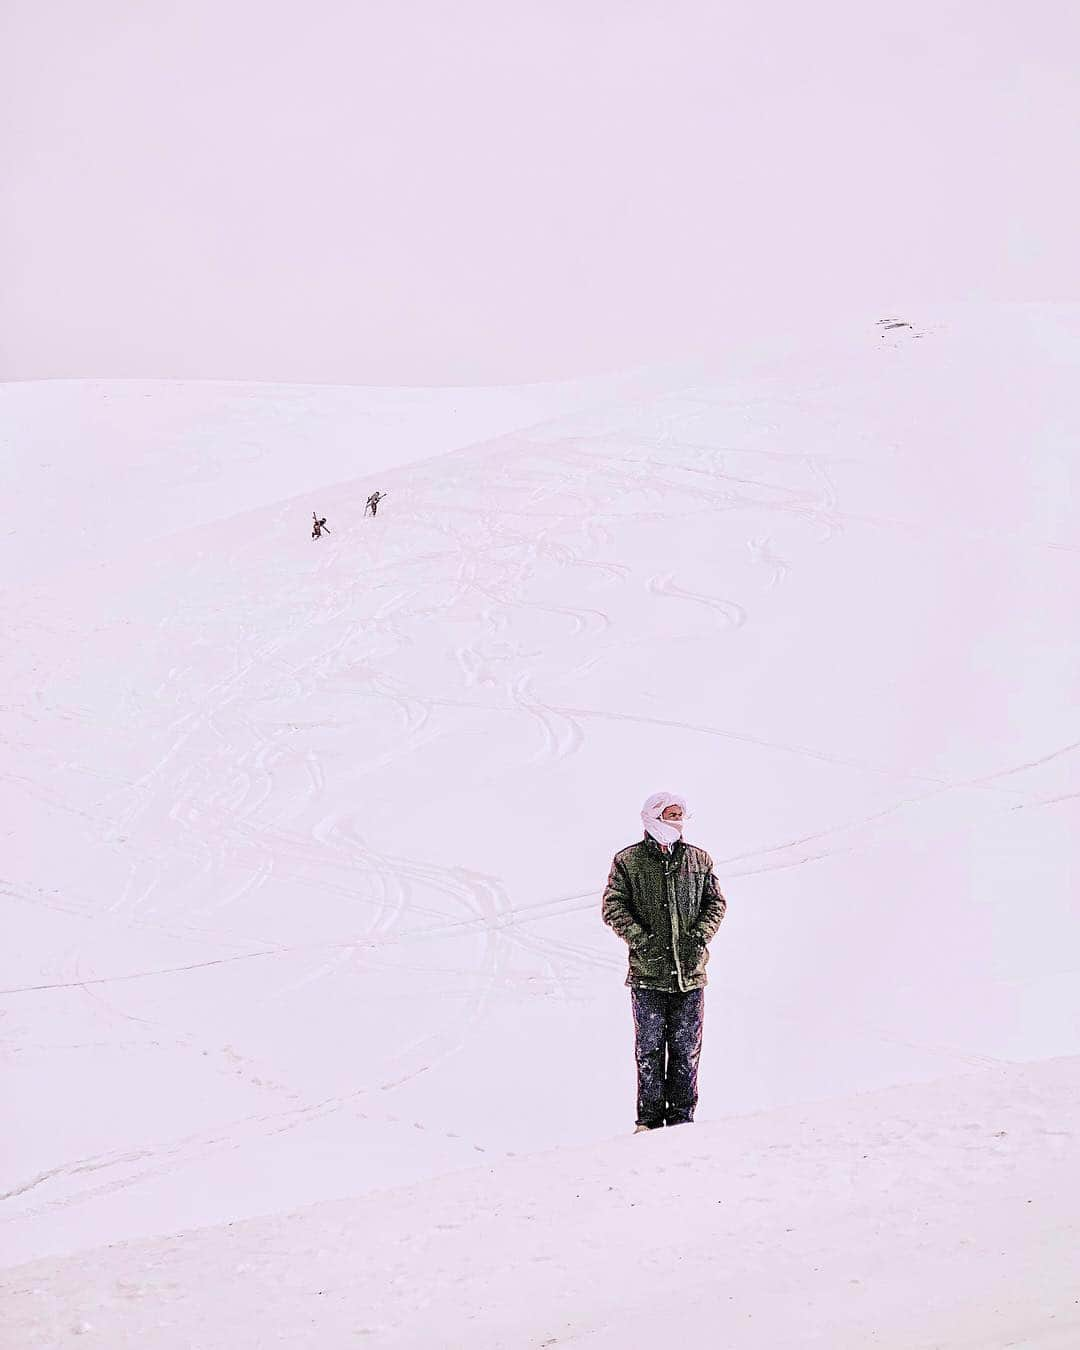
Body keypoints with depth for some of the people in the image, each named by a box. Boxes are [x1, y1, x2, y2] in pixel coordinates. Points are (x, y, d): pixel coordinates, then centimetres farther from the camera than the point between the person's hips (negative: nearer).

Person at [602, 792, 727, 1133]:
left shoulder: (698, 859, 11)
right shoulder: (628, 861, 2)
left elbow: (716, 902, 12)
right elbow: (612, 907, -1)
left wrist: (700, 935, -4)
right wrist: (639, 939, -12)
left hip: (689, 972, 2)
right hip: (647, 971, -2)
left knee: (686, 1048, 5)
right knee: (649, 1048, 1)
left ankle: (682, 1117, 14)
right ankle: (649, 1119, 9)